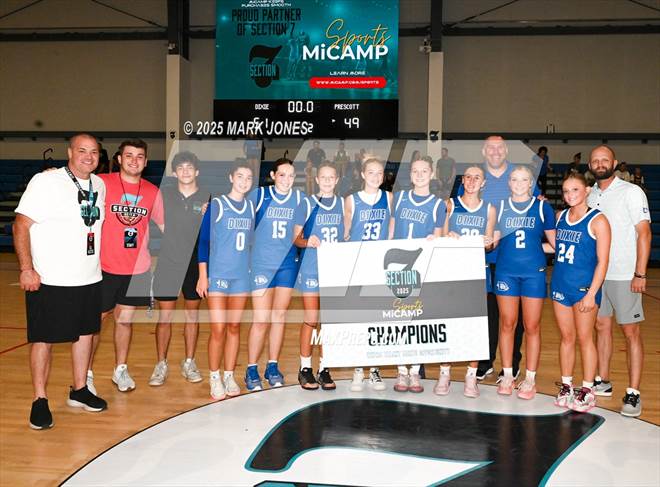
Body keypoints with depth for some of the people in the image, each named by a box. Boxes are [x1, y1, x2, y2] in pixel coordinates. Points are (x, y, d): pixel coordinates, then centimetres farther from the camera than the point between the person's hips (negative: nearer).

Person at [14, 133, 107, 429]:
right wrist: (26, 268, -18)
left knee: (85, 333, 14)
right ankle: (40, 400, 14)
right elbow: (21, 224, -12)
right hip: (49, 281, -6)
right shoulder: (45, 182, -10)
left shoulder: (99, 185, 8)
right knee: (43, 338, 2)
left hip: (90, 279, 6)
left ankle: (79, 391, 29)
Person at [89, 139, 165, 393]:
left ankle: (120, 370, 30)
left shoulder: (152, 192, 4)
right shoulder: (101, 183, -6)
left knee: (125, 319, 13)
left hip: (138, 269, 3)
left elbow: (165, 225, 14)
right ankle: (87, 373, 22)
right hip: (105, 267, -3)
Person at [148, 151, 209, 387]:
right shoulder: (164, 194, 0)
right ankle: (161, 365, 14)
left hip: (195, 264, 1)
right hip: (167, 263, -1)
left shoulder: (207, 198, 1)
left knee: (192, 314, 10)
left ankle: (189, 363, 22)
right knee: (165, 316, 1)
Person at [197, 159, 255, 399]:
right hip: (218, 275, -4)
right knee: (218, 329, -5)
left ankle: (229, 375, 20)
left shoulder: (251, 207, 9)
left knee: (234, 327, 9)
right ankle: (214, 378, 10)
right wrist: (203, 276, -8)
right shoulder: (216, 205, -4)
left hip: (241, 276, 4)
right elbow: (204, 241, -4)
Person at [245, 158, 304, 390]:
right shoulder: (258, 195, -3)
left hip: (288, 264, 3)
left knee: (280, 317, 9)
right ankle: (251, 370, 9)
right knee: (261, 319, -5)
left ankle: (272, 367, 21)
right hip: (261, 264, -3)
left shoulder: (300, 198, 5)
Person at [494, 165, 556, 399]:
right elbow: (493, 240, 9)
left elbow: (555, 240, 7)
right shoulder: (500, 207, 7)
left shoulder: (542, 207, 4)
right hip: (506, 271, 1)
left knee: (532, 327, 3)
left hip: (534, 272, -1)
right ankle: (507, 375, 18)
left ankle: (530, 379, 13)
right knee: (507, 324, 6)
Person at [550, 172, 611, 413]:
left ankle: (587, 391, 15)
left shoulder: (597, 221, -9)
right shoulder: (560, 216, 8)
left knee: (584, 338, 4)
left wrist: (592, 293, -16)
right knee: (566, 337, 12)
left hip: (584, 287, -5)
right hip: (560, 284, 5)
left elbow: (602, 261, -11)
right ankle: (566, 386, 22)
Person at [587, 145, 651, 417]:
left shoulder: (631, 192, -5)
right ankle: (602, 382, 23)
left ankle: (633, 394, 3)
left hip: (625, 276, -5)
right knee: (602, 327, 12)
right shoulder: (589, 196, 11)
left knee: (631, 333, -2)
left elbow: (644, 233, -9)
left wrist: (640, 274, -15)